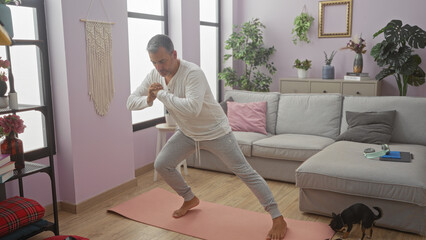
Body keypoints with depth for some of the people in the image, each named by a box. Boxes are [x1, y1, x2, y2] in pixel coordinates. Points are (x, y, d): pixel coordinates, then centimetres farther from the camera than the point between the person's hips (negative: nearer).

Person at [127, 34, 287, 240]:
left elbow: (193, 108, -45)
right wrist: (148, 99, -25)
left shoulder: (192, 73, -30)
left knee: (245, 172, -6)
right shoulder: (154, 76, -8)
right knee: (161, 164, 3)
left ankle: (278, 220, 3)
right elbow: (130, 102, -3)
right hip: (187, 133, 7)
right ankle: (190, 199, 28)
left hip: (215, 131, -7)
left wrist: (162, 94, -34)